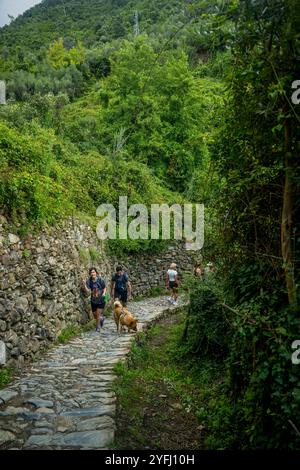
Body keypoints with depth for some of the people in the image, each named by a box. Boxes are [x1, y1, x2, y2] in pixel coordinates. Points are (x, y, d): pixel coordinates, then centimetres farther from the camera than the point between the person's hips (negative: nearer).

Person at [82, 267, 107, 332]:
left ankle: (98, 327, 20)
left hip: (101, 300, -3)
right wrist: (84, 285, -30)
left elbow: (104, 288, -2)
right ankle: (101, 318, 47)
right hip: (93, 301, 3)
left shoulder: (100, 280, -15)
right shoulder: (88, 281, -12)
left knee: (98, 314, -4)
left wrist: (104, 293, -21)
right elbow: (88, 291, -18)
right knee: (95, 315, 12)